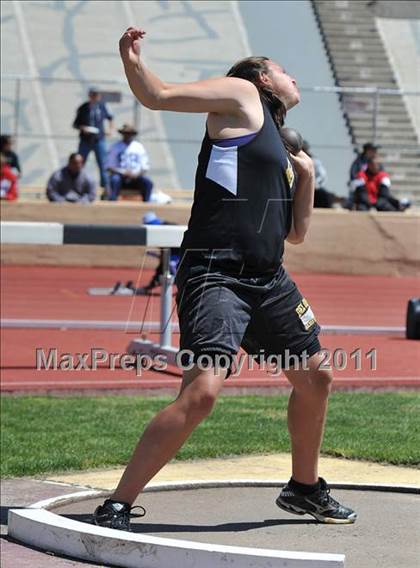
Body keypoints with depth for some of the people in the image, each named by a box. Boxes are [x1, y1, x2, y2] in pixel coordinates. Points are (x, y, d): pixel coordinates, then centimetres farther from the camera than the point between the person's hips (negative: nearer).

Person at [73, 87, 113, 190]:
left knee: (103, 165, -4)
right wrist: (83, 128, -16)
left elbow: (109, 118, 20)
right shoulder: (83, 108, -3)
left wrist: (110, 129, 6)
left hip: (99, 140, 1)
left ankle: (105, 187, 0)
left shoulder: (102, 106, 2)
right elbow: (75, 124, 2)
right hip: (86, 141, -1)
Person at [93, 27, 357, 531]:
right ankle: (117, 506, -15)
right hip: (215, 276, -9)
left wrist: (306, 177, 11)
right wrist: (131, 61, -24)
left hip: (269, 281, 9)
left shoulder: (280, 152, 24)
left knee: (314, 379, 18)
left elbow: (296, 233, 25)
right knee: (201, 392, -22)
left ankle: (304, 488, 40)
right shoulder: (241, 95, 4)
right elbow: (158, 96, -6)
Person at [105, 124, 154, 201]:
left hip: (135, 177, 2)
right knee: (115, 179, -35)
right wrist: (123, 172, -20)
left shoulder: (139, 147, 7)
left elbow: (145, 167, 6)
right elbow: (109, 167, -6)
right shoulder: (116, 147, -1)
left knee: (148, 182, -25)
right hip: (120, 176, -2)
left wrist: (138, 174, -15)